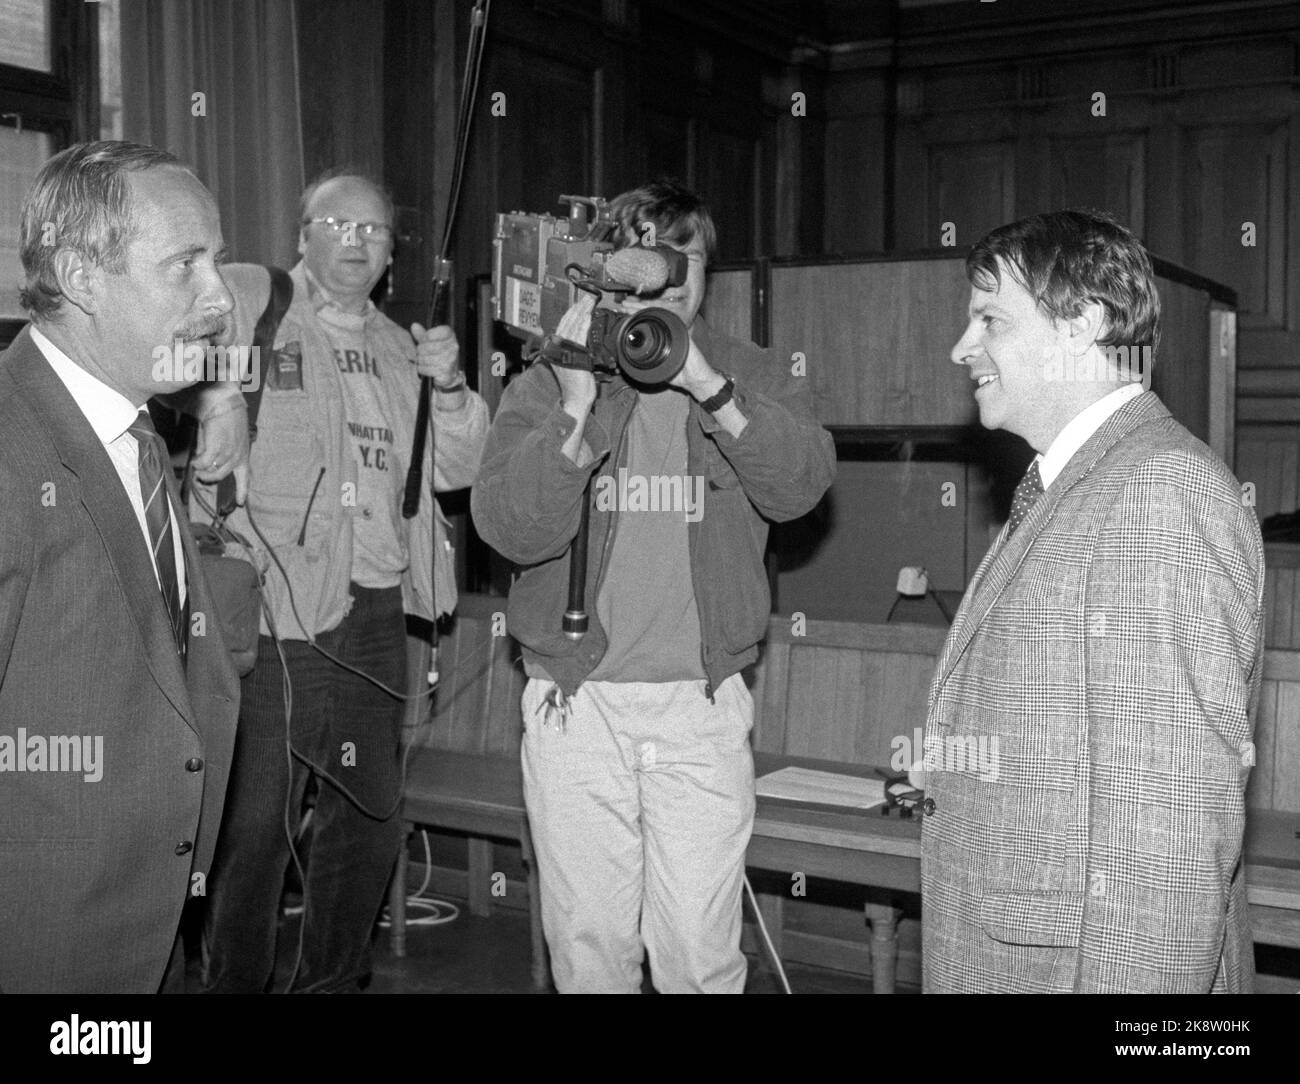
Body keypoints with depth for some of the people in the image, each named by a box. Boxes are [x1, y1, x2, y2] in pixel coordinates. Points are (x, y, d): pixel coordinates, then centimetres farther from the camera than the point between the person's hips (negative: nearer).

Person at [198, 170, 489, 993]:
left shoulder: (400, 348, 17)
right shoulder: (245, 305, -1)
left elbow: (457, 469, 14)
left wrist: (450, 389, -2)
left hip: (378, 611, 6)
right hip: (276, 609, -6)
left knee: (370, 816, 15)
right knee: (256, 823, -3)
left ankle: (334, 980, 31)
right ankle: (235, 984, 15)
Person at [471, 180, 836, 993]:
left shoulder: (756, 378, 6)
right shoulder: (546, 386, 4)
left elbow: (801, 484, -11)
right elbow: (511, 528, -8)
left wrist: (711, 388, -21)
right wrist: (578, 407, -19)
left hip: (703, 707, 0)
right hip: (575, 703, 1)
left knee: (702, 953, 0)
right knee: (588, 941, 10)